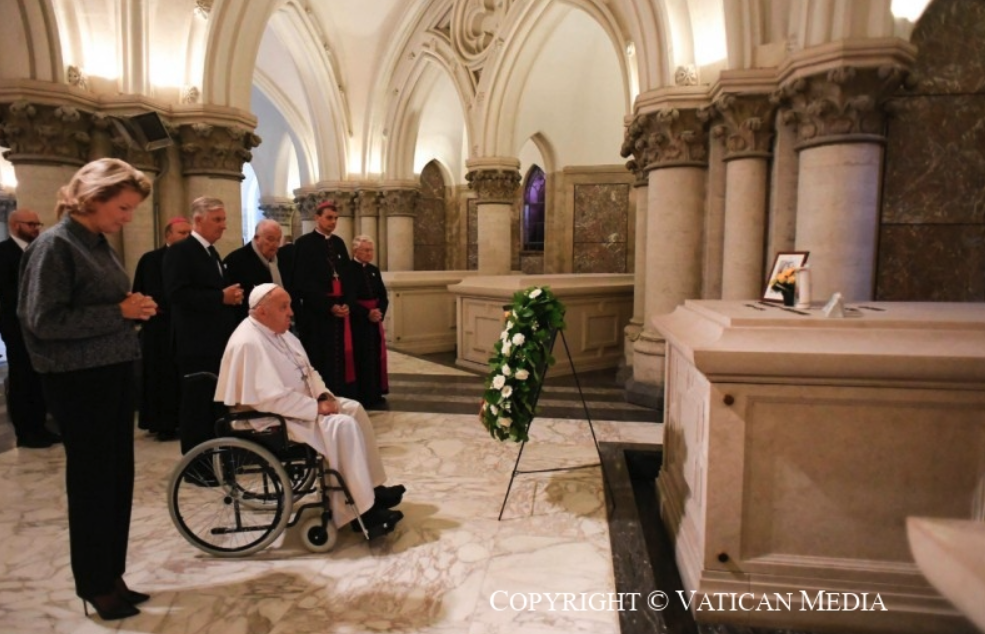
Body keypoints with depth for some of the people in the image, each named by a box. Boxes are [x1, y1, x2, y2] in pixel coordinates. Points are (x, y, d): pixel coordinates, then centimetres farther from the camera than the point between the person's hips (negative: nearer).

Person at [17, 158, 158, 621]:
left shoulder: (99, 244, 11)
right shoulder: (55, 245, -13)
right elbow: (43, 321, -19)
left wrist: (136, 308, 0)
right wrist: (120, 312, -19)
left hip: (113, 373, 8)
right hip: (78, 380, -8)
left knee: (118, 479, 13)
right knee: (92, 481, 4)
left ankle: (111, 575, 27)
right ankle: (94, 585, 20)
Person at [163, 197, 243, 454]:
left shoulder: (212, 253, 17)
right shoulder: (180, 251, -11)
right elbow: (177, 293, -22)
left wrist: (231, 295, 0)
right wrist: (222, 297, -22)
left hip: (218, 341, 9)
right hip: (197, 343, -9)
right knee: (197, 402, -1)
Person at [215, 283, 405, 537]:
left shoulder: (280, 333, 8)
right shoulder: (248, 343, -23)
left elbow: (307, 372, 15)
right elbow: (271, 399, -29)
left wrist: (324, 395, -3)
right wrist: (317, 408, -23)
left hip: (298, 403, 11)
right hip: (271, 417, -11)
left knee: (354, 409, 4)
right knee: (342, 426, -24)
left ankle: (373, 488, 8)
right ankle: (365, 511, -17)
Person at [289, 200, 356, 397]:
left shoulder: (338, 243, 14)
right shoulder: (304, 243, -4)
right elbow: (302, 282, -10)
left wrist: (346, 303, -5)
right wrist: (328, 306, -16)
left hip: (340, 310, 6)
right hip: (316, 312, -6)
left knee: (340, 357, 6)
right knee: (320, 359, -2)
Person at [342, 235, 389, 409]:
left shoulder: (374, 270, 12)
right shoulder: (348, 270, -8)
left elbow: (383, 296, 8)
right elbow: (350, 299, -16)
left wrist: (380, 311, -11)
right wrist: (367, 314, -24)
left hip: (375, 319, 6)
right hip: (358, 321, -6)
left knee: (377, 356, 9)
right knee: (363, 358, -2)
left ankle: (376, 395, 20)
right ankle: (365, 397, 6)